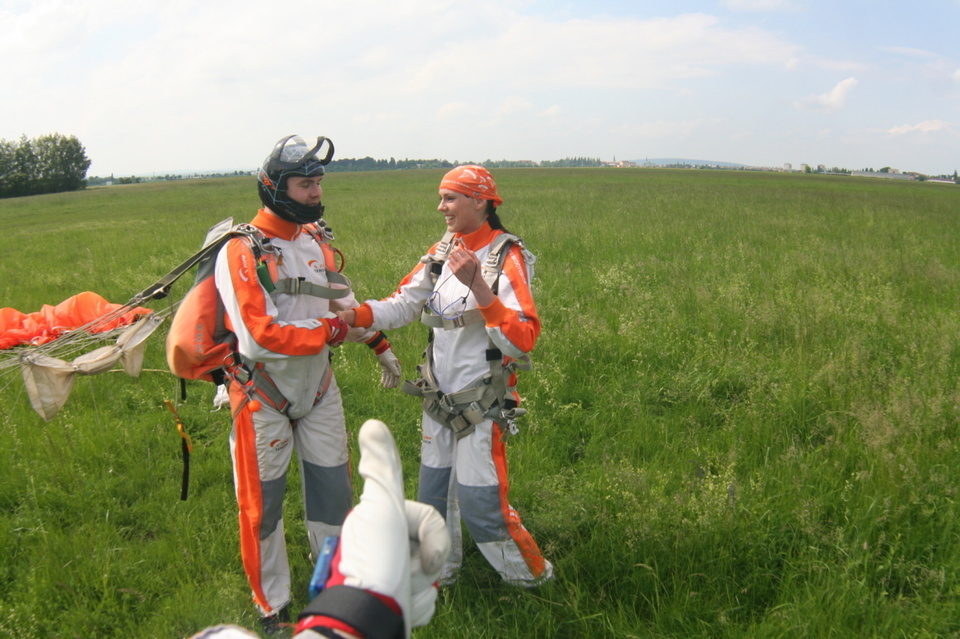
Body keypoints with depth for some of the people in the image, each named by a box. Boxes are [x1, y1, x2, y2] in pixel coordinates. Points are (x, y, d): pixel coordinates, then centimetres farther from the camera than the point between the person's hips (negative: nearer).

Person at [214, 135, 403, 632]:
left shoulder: (317, 240, 3)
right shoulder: (242, 253, -21)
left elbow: (345, 300, 18)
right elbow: (259, 336, -29)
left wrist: (381, 345, 16)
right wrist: (334, 330, -21)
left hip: (318, 390, 6)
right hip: (264, 398, -6)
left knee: (333, 490, 15)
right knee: (263, 505, 8)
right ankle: (271, 607, 28)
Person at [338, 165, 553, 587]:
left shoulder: (507, 258, -16)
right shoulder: (443, 251, 5)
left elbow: (522, 340, -27)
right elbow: (403, 304, 1)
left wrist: (478, 286, -36)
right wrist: (354, 315, -15)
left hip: (481, 404, -7)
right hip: (439, 398, 7)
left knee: (480, 503, -2)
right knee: (432, 495, 18)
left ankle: (531, 574, 24)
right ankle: (439, 572, 40)